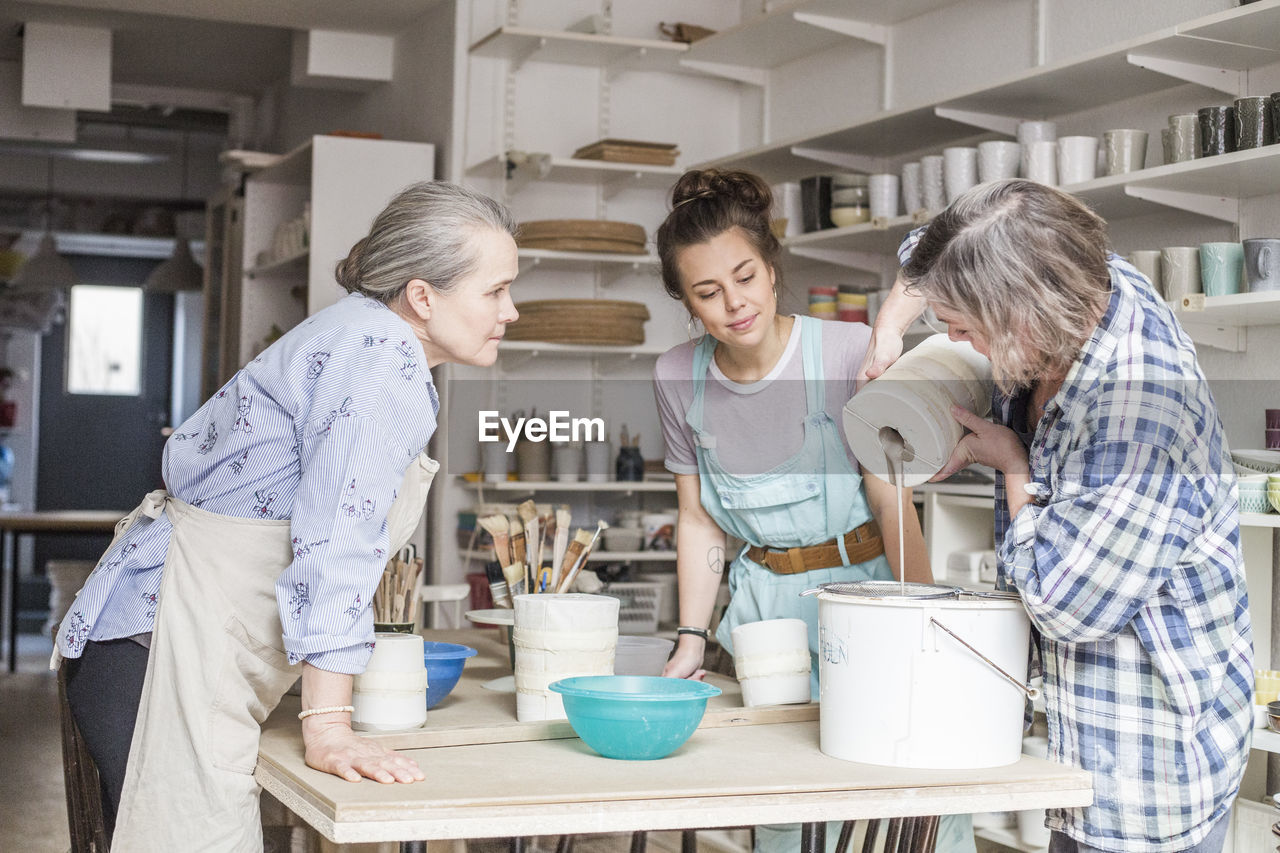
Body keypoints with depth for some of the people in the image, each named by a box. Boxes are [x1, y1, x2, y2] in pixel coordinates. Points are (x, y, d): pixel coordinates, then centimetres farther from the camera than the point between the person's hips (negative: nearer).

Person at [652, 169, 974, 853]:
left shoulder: (850, 351, -13)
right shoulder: (678, 379, -1)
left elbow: (890, 500, -12)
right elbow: (699, 521, 7)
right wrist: (690, 640, 1)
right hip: (765, 605, 3)